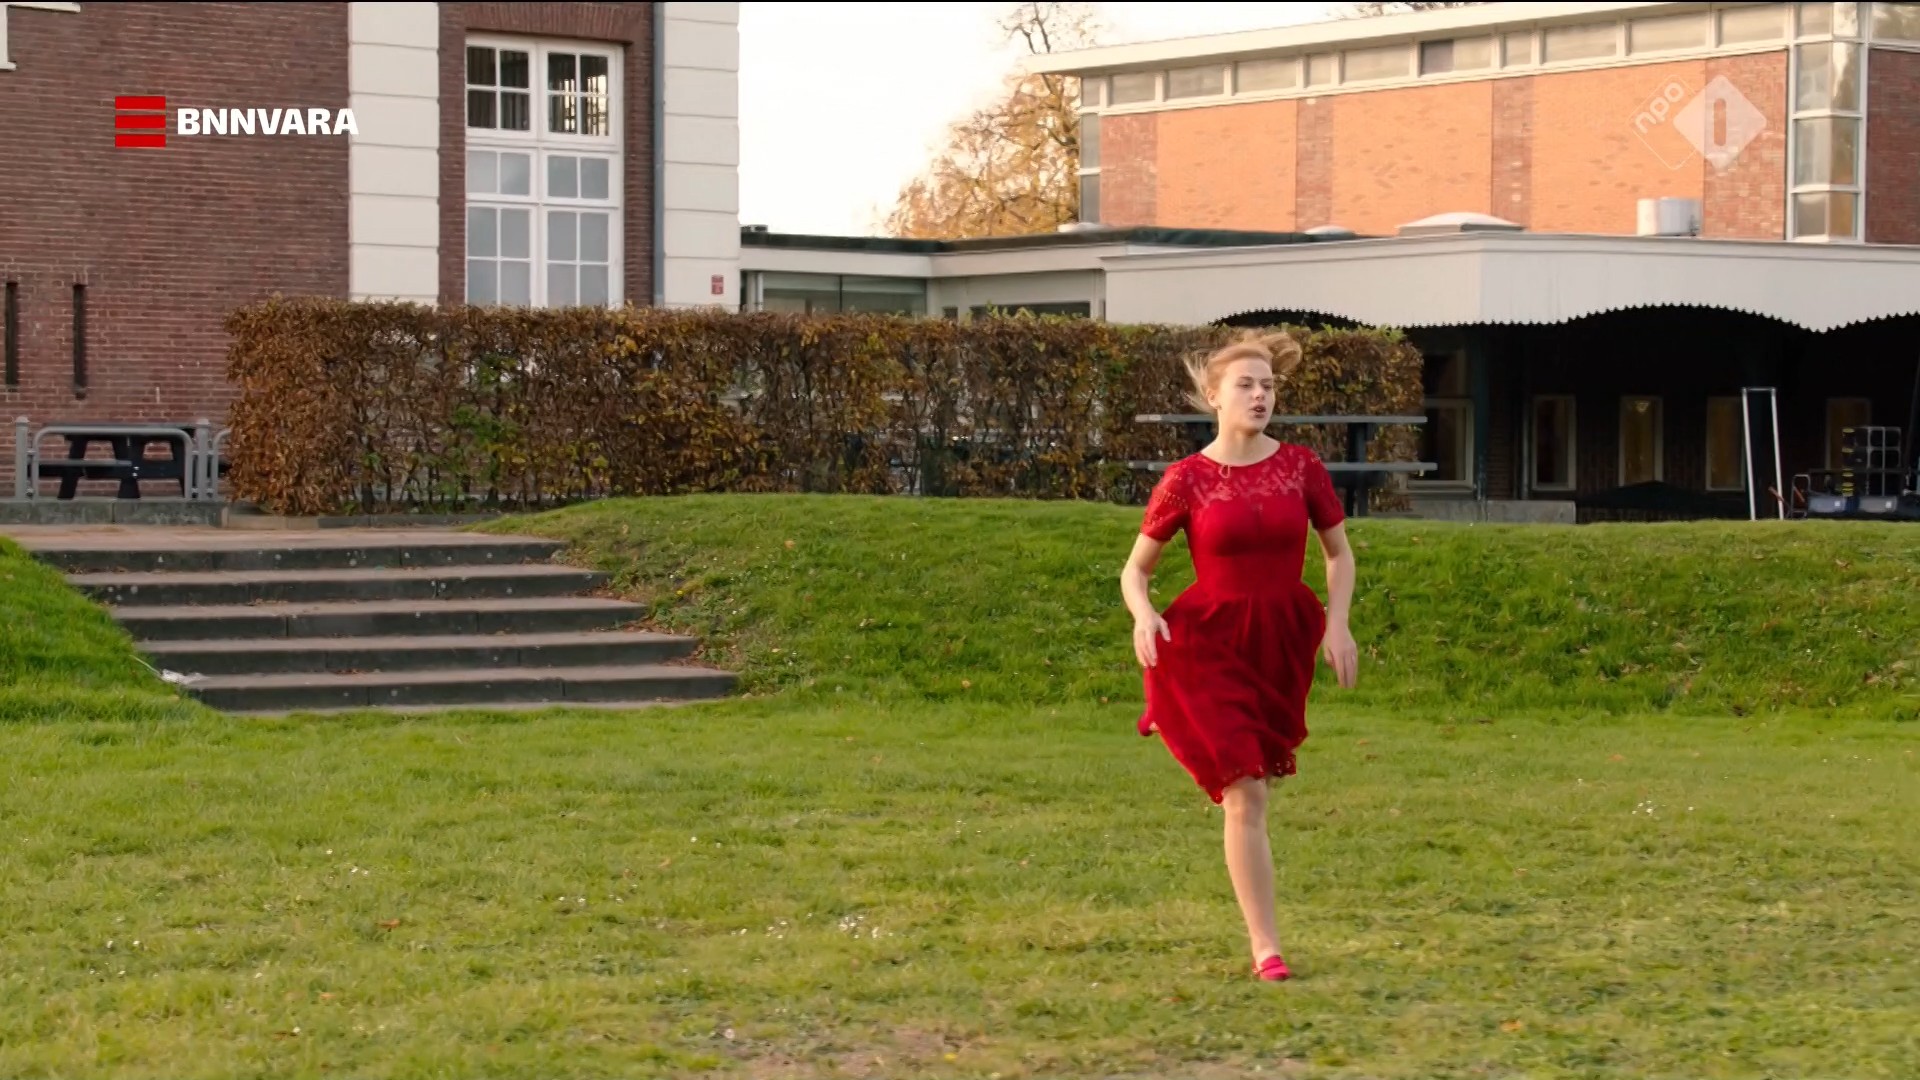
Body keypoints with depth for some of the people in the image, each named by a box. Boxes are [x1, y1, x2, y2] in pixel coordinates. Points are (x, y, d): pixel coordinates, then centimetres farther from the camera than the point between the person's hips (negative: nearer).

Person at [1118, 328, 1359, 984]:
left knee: (1256, 778, 16)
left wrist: (1337, 624, -4)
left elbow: (1339, 552, 11)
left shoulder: (1301, 467, -1)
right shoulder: (1187, 479, -6)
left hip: (1282, 641, 4)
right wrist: (1144, 615, -20)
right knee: (1246, 795, -10)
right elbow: (1135, 569, 1)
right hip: (1211, 644, -3)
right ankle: (1265, 947, -3)